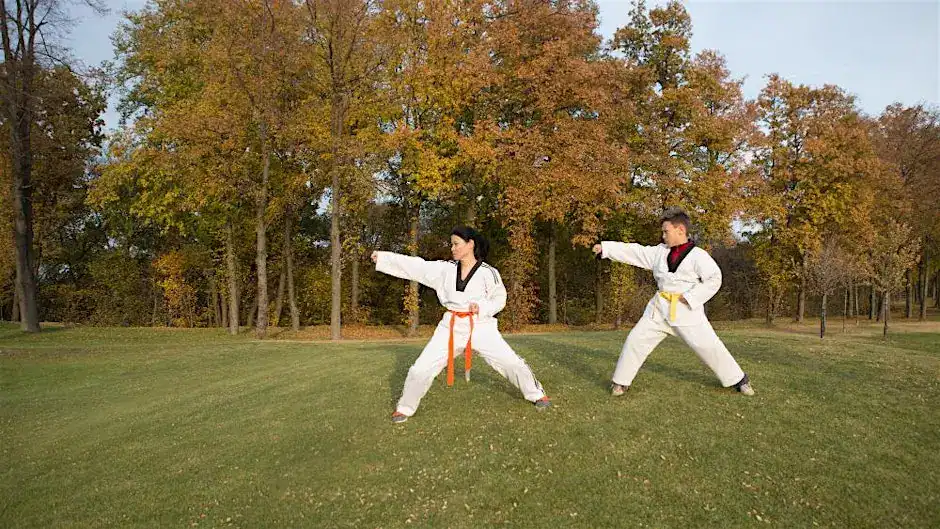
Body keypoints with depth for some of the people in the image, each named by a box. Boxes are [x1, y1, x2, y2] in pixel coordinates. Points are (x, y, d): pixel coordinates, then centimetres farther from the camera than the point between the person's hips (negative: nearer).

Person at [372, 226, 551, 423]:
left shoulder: (487, 272, -8)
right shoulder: (446, 269, 0)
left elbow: (499, 299, 2)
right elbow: (416, 266, -1)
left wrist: (482, 308, -18)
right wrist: (383, 257, -5)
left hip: (480, 326, -2)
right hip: (452, 326, 3)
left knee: (510, 361, -1)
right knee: (422, 368, -2)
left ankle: (536, 393, 25)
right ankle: (405, 407, 19)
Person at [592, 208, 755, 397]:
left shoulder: (697, 255, -10)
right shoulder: (660, 252, 6)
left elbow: (714, 279, -15)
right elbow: (634, 252, 6)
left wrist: (690, 298, -18)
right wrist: (605, 247, 2)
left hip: (687, 310, -5)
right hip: (660, 309, 5)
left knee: (708, 345, -4)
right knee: (636, 340, 0)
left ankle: (738, 379, 19)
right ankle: (621, 381, 12)